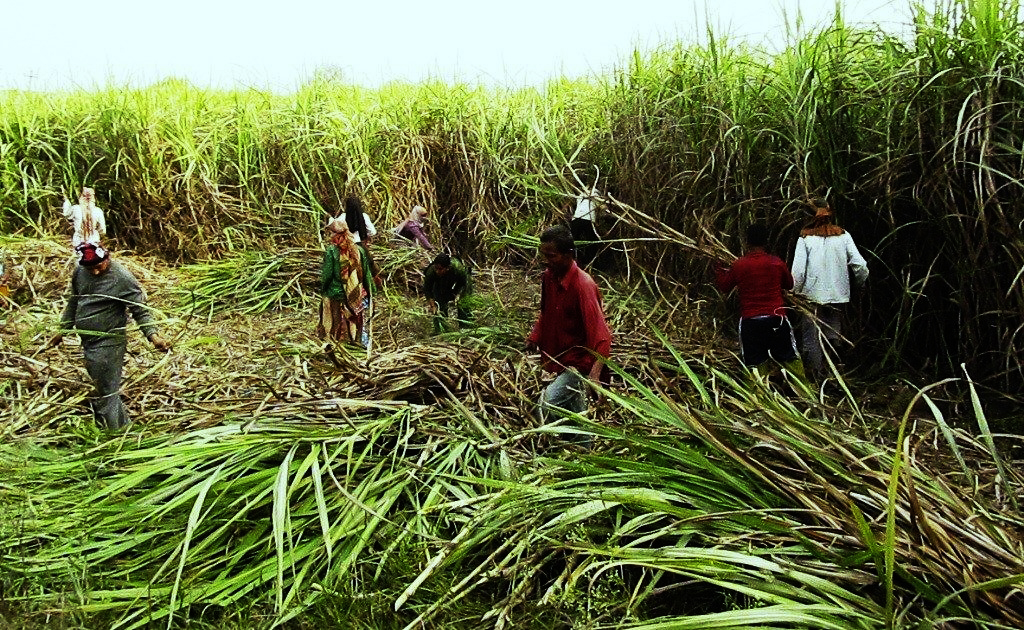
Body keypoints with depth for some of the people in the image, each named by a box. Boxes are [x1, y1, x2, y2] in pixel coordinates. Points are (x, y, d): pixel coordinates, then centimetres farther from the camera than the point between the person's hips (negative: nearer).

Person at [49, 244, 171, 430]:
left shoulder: (123, 278, -16)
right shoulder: (79, 272, 5)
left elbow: (140, 311, -14)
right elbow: (73, 301, 20)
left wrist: (153, 335, -28)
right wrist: (63, 330, 25)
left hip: (108, 344, -7)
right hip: (87, 343, 8)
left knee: (105, 395, -3)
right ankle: (124, 425, 32)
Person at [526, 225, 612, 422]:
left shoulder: (583, 285, -25)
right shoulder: (549, 277, -1)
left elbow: (600, 334, -30)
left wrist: (595, 374, -41)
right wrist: (534, 337, 2)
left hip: (579, 364, -8)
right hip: (561, 361, 8)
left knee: (546, 405, -22)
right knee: (574, 415, 20)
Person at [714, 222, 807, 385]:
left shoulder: (738, 265, -3)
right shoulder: (777, 263, -2)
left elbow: (724, 287, 11)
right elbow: (789, 285, 15)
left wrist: (718, 269, 27)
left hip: (749, 321, 0)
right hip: (776, 318, 0)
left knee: (753, 364, 6)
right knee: (791, 359, 12)